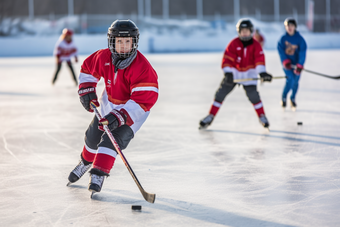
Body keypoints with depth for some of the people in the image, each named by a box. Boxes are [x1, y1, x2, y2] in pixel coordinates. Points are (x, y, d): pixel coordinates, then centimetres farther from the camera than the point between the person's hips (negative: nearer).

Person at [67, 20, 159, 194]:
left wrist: (120, 116, -44)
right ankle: (86, 161, 45)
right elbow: (87, 69, 4)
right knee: (93, 135, 16)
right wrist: (86, 90, -7)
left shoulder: (142, 67, -34)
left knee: (114, 139, -21)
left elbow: (143, 100, -37)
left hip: (133, 109, -5)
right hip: (109, 102, 5)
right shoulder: (103, 57, -18)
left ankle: (98, 174, -12)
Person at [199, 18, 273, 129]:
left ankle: (262, 116, 6)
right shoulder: (234, 43, -15)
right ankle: (210, 117, 6)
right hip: (233, 71, 1)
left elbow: (259, 58, -23)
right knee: (221, 93, -3)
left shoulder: (255, 45, -12)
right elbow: (227, 58, -20)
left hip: (249, 72, -1)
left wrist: (262, 72, -38)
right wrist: (227, 73, -33)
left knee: (253, 94, -14)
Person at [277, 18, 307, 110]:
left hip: (296, 63, 1)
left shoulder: (300, 39, -9)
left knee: (296, 81, 5)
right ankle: (284, 97, 4)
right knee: (290, 79, -16)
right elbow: (280, 50, -7)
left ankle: (293, 99, 27)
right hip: (287, 63, -1)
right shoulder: (283, 39, -5)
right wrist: (285, 62, -19)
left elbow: (302, 53, -13)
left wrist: (299, 66, -20)